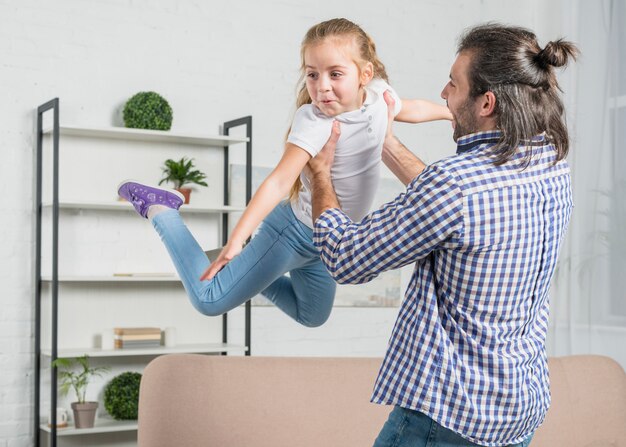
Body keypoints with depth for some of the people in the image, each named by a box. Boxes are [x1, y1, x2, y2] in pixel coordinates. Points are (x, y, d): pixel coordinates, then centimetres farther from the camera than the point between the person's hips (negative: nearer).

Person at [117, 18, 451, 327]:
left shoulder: (378, 93, -11)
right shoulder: (313, 120, -32)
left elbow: (409, 109, 13)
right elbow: (279, 182, -37)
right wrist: (237, 238, -44)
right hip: (296, 232, -7)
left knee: (313, 317, 26)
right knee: (210, 301, -4)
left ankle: (252, 274, 41)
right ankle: (160, 208, 9)